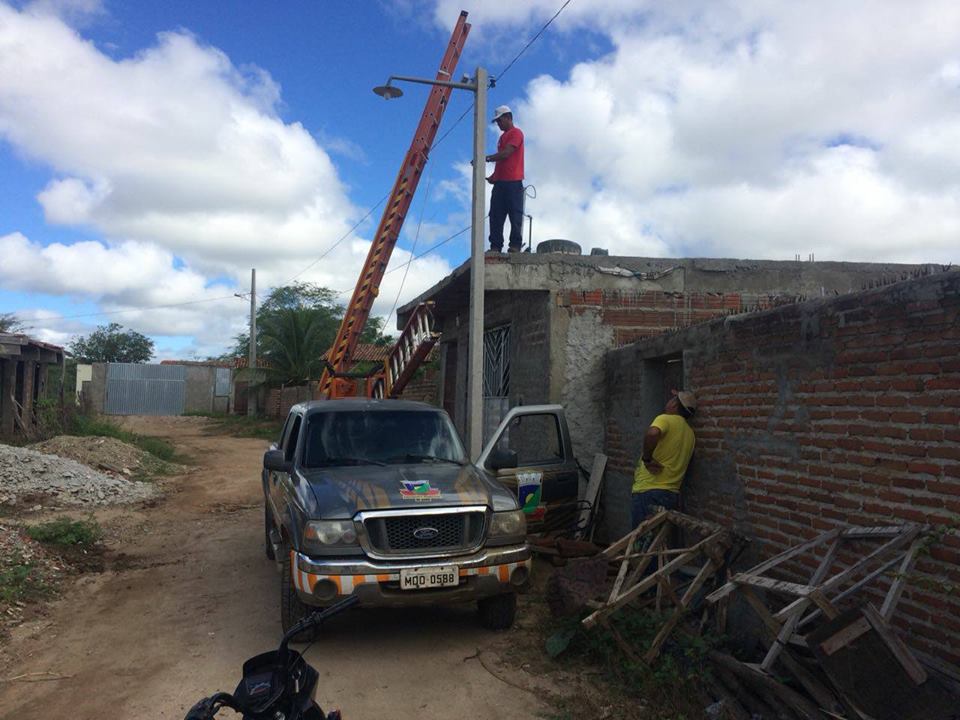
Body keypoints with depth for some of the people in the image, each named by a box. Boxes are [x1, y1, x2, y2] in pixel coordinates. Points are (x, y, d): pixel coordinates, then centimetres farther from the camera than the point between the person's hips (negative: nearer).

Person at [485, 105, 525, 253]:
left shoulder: (516, 133, -1)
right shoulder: (503, 137, 26)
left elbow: (506, 153, -14)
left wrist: (486, 158, -13)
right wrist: (494, 175, 11)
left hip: (513, 181, -9)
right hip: (500, 181, 9)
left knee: (515, 216, -8)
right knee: (496, 216, 0)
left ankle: (515, 246, -9)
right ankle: (495, 247, -1)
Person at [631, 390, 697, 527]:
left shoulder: (666, 419, -8)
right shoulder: (690, 433, 15)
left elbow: (652, 433, -31)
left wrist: (647, 459, -19)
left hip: (648, 491, -7)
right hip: (672, 494, 8)